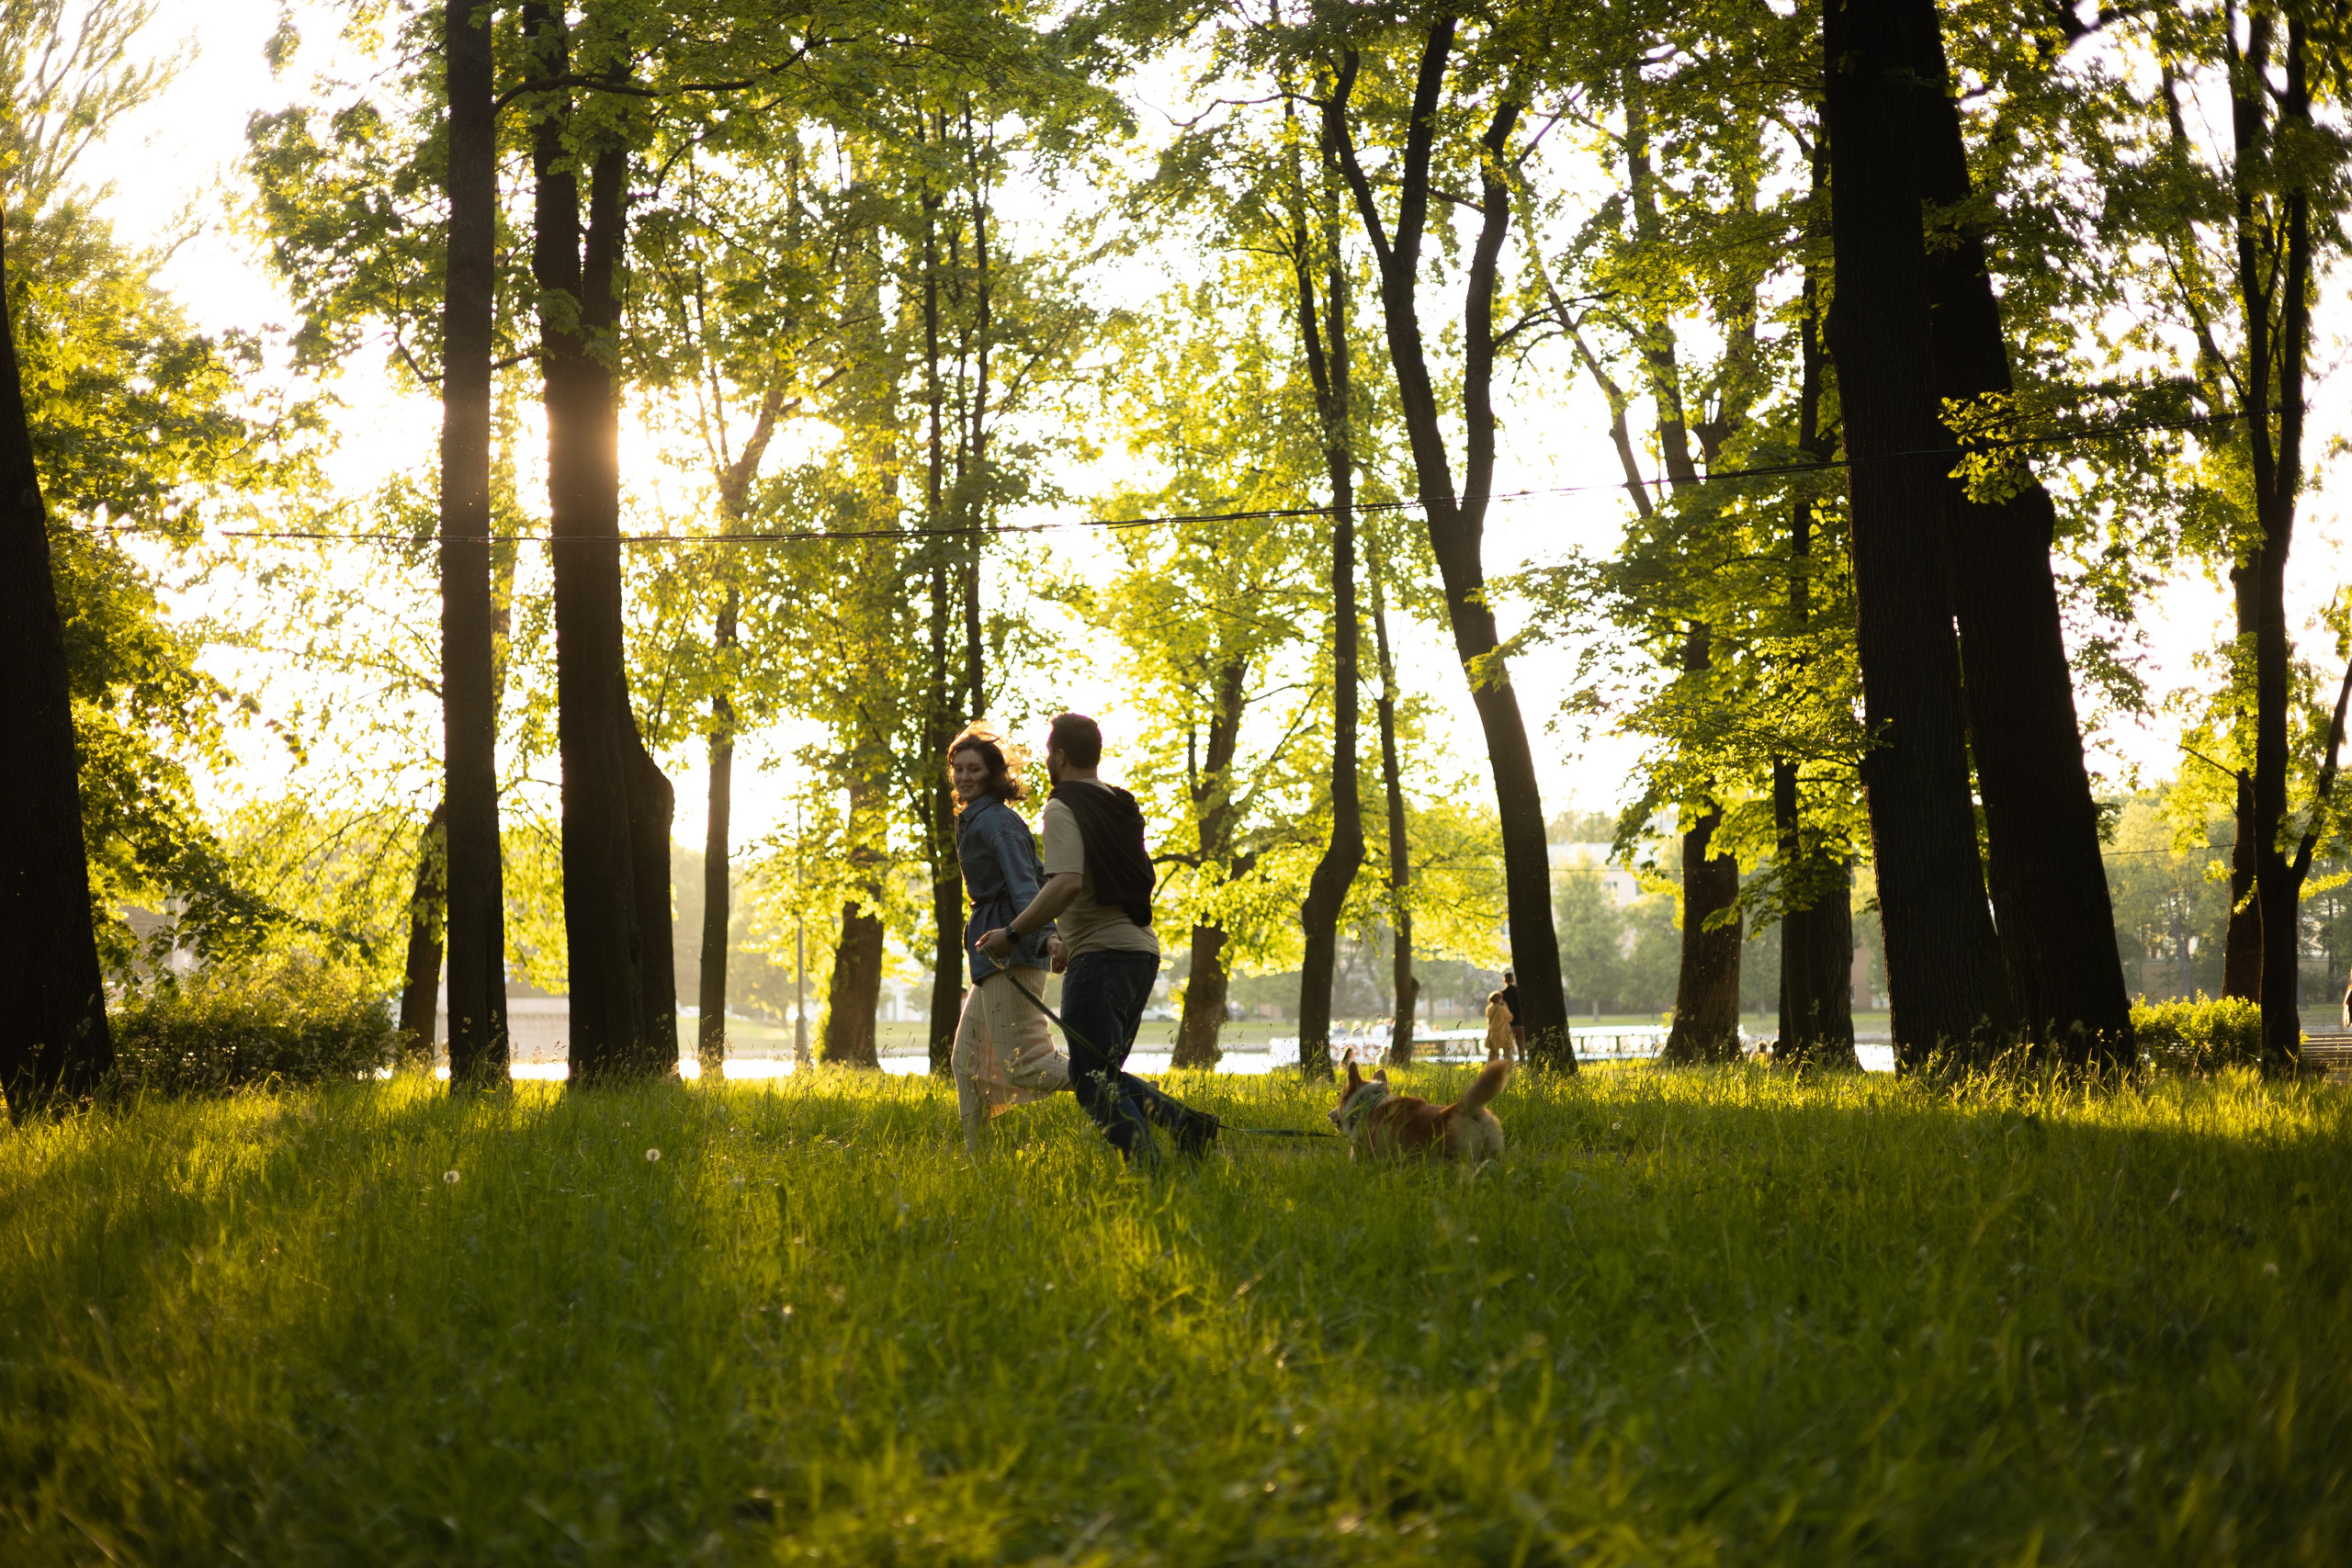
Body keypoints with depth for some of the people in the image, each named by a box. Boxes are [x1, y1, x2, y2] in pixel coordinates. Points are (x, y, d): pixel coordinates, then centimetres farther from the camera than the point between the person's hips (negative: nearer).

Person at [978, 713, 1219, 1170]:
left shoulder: (1064, 810, -8)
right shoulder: (1122, 807, 19)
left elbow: (1067, 883, -24)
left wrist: (1013, 933, -18)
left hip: (1102, 958, -9)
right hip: (1142, 949, 9)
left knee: (1093, 1083, -5)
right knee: (1104, 1075, 17)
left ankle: (1145, 1162, -18)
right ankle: (1182, 1122, -2)